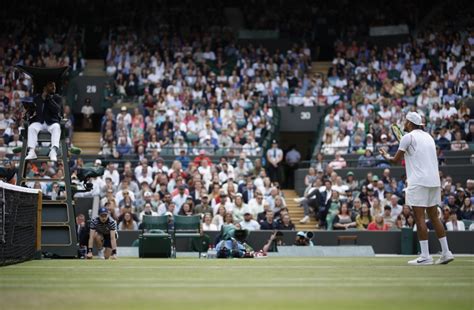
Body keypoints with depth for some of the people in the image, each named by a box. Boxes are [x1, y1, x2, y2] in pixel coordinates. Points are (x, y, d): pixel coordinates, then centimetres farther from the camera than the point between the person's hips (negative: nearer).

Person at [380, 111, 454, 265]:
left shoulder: (408, 137, -4)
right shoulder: (428, 136, 18)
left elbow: (396, 160, 2)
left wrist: (386, 155, 20)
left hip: (419, 182, -7)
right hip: (434, 181, 7)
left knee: (419, 218, -6)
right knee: (434, 217, 11)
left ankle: (425, 256, -9)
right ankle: (446, 252, 9)